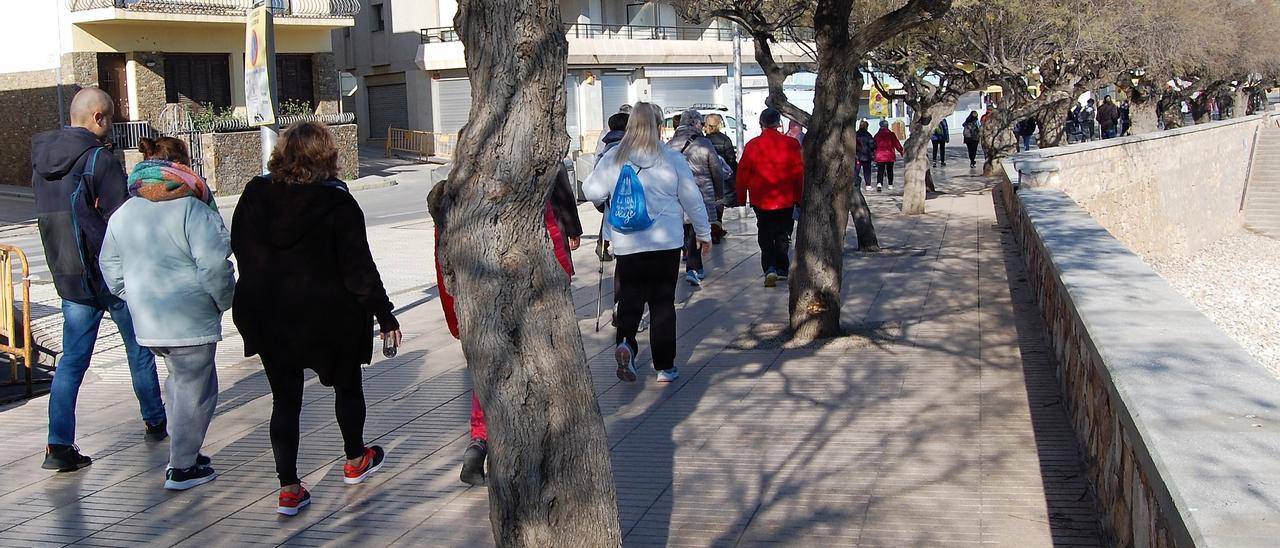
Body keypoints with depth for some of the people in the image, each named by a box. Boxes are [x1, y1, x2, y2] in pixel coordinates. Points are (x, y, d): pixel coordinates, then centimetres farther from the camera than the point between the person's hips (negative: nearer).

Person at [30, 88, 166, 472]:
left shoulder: (42, 160, 7)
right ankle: (155, 423, 26)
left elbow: (49, 218, 13)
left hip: (67, 276, 6)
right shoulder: (99, 159, -16)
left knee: (72, 358, 7)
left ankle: (59, 444, 1)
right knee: (140, 349, 12)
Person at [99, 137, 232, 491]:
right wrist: (225, 300, -4)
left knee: (179, 380, 24)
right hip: (190, 320, -7)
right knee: (194, 388, 5)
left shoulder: (122, 214, 9)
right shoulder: (190, 209, -15)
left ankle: (182, 451, 29)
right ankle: (183, 468, 11)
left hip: (147, 322, 7)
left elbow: (111, 268, 17)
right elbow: (214, 265, -20)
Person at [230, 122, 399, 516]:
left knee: (284, 398, 9)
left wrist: (261, 295, 16)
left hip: (266, 316, 3)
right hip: (328, 316, -3)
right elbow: (359, 267, -14)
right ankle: (355, 461, 37)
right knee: (347, 384, 20)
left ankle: (289, 489, 8)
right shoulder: (336, 203, -15)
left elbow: (240, 250, 6)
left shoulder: (255, 195, -2)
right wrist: (384, 314, -6)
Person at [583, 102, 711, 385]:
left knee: (630, 297, 12)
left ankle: (625, 342, -15)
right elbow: (693, 200, 2)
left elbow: (591, 192, 3)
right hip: (667, 243, -1)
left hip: (627, 243, 1)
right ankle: (665, 366, 12)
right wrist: (704, 233, 17)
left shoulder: (613, 159, -3)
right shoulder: (673, 159, -5)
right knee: (663, 302, 8)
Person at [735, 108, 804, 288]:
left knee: (765, 236, 10)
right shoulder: (791, 144, -7)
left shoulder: (752, 145, -7)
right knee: (783, 234, 15)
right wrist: (800, 198, 9)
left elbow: (743, 174, -1)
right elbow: (799, 173, -1)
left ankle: (769, 269, -7)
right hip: (786, 199, 0)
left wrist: (741, 198, 10)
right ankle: (782, 269, 19)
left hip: (761, 200, 0)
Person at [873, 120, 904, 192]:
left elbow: (874, 146, 6)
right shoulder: (891, 134, -4)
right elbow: (897, 144, 0)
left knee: (880, 171, -2)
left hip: (880, 156, 0)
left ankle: (879, 183, -23)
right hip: (890, 156, 0)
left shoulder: (877, 135, 1)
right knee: (890, 170, 12)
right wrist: (901, 151, 12)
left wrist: (874, 155, 16)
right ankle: (890, 185, 18)